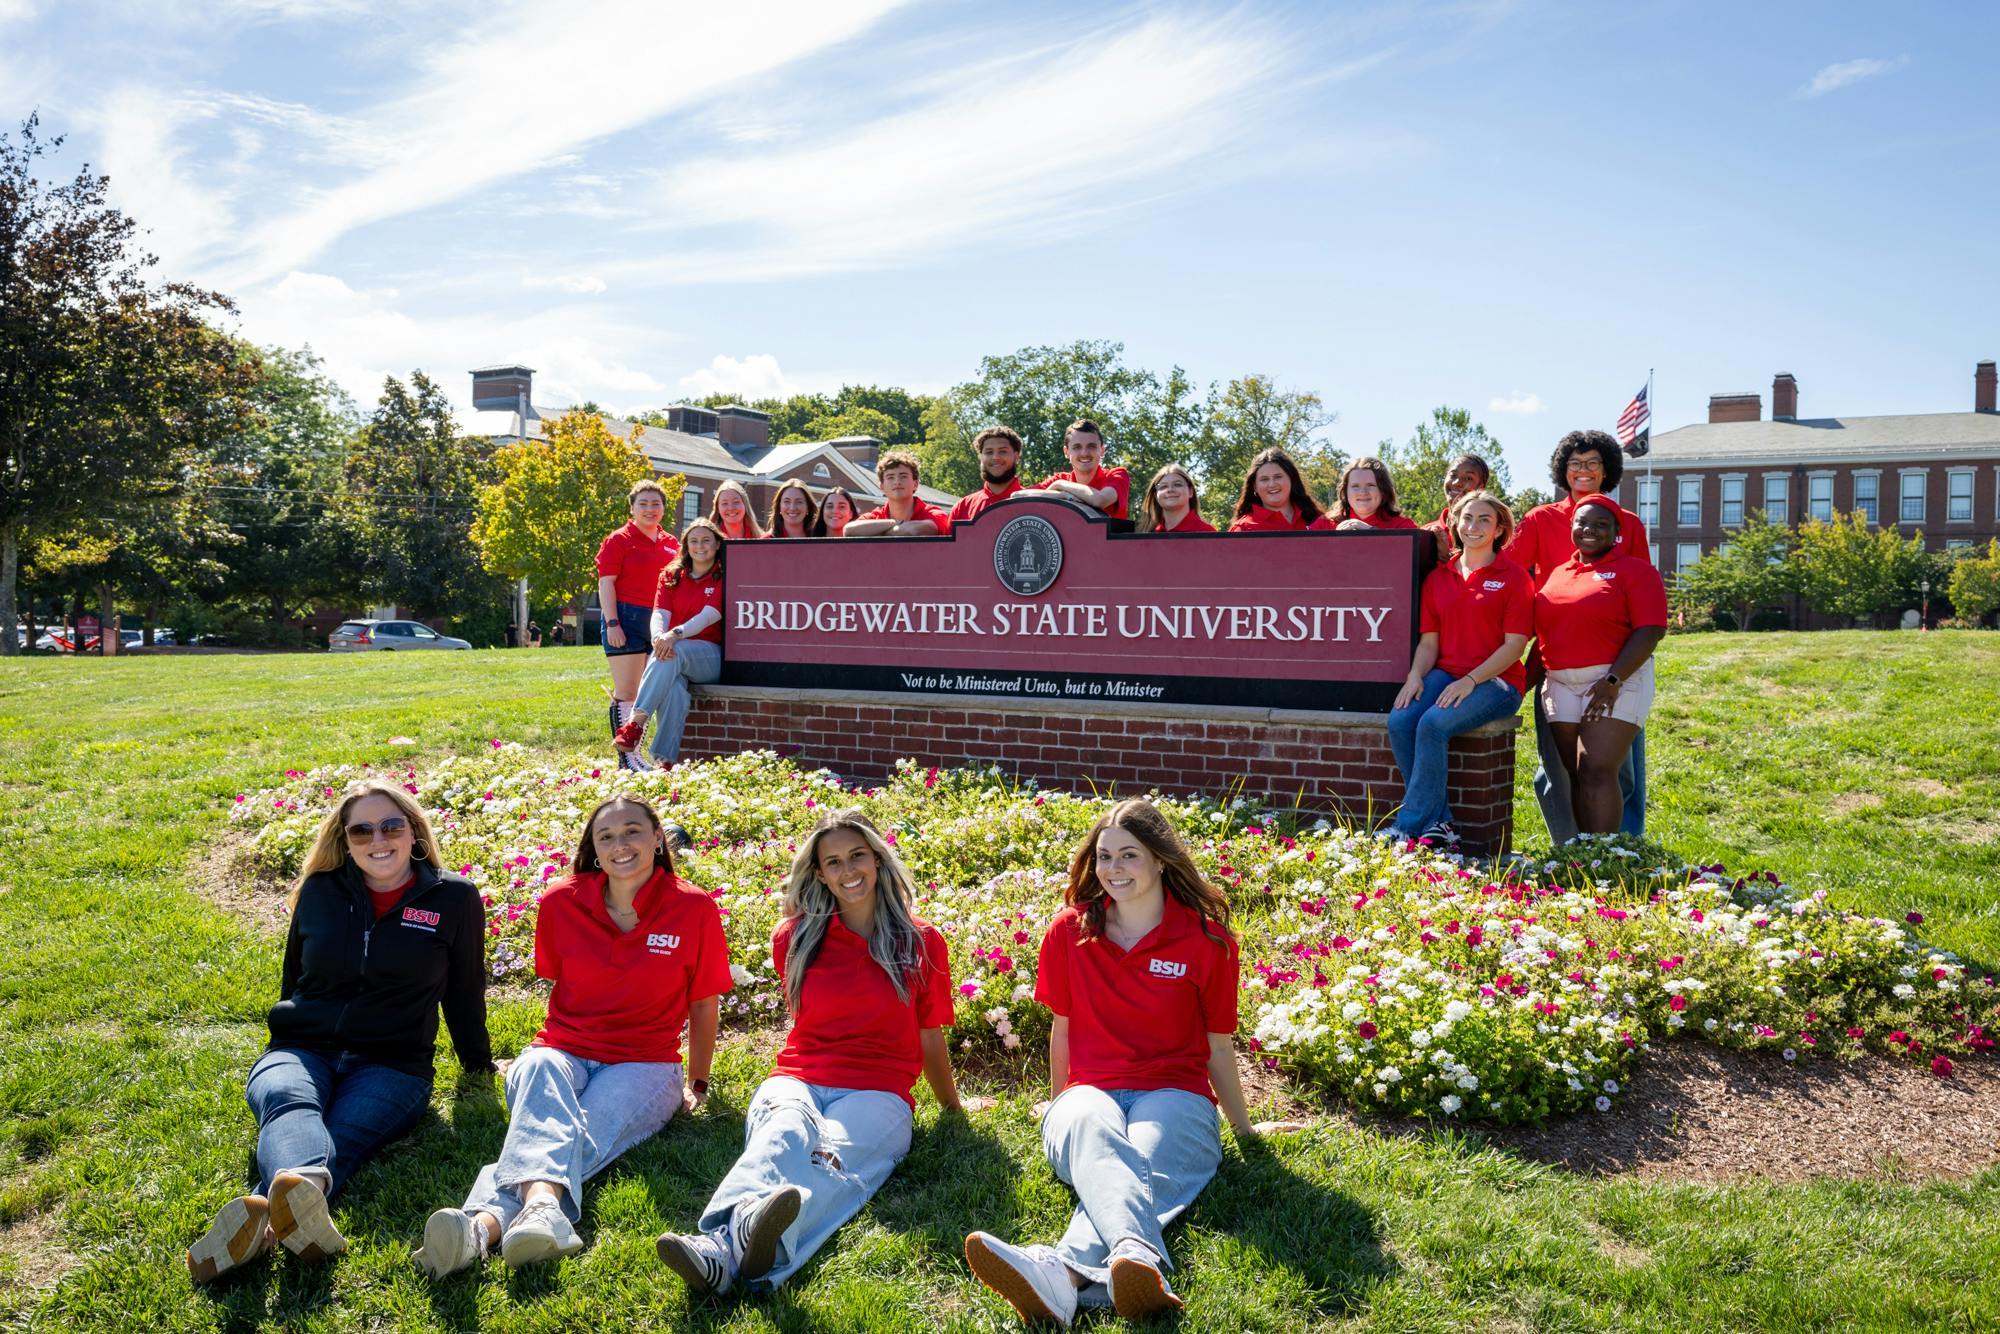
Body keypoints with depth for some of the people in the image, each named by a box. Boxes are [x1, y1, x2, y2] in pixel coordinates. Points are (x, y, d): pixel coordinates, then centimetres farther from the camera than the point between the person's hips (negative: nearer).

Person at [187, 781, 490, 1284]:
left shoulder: (454, 899, 5)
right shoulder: (319, 892, 11)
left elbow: (464, 992, 15)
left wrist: (477, 1061, 22)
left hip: (391, 1064, -1)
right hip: (301, 1051, 1)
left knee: (344, 1135, -35)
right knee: (288, 1100, -36)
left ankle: (267, 1212, -66)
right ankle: (303, 1187, -70)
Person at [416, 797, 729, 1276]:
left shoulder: (695, 909, -3)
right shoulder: (562, 903, 4)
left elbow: (704, 1004, 8)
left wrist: (697, 1083, 14)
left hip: (644, 1066, -1)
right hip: (564, 1051, 1)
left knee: (582, 1135, -35)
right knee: (540, 1074, -37)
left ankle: (486, 1224, -64)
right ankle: (541, 1205, -67)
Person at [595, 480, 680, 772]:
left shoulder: (671, 544, 15)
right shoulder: (619, 540, -2)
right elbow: (606, 584, -7)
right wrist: (612, 623, -16)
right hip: (627, 620, -6)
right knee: (626, 692, -6)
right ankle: (626, 757, -3)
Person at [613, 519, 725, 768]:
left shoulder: (724, 577, 3)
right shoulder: (671, 575, 15)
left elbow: (710, 615, -14)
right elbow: (660, 613, 1)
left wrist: (676, 635, -31)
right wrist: (659, 636, -24)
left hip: (710, 656, -2)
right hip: (671, 649, 2)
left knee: (674, 654, -37)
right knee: (673, 690, -34)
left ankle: (635, 723, -42)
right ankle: (664, 761, -41)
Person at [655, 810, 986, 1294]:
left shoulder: (921, 942, 8)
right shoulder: (795, 938, 12)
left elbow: (929, 1036, 18)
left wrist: (952, 1104, 26)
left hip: (877, 1092, -2)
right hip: (796, 1080, 2)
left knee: (833, 1154, -37)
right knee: (786, 1132, -36)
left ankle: (727, 1249, -68)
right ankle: (743, 1226, -70)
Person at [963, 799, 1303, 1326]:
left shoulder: (1207, 940, 2)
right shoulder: (1069, 931, 6)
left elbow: (1219, 1046, 12)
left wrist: (1244, 1126, 20)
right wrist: (1057, 1105, 27)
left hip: (1174, 1094, -1)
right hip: (1091, 1091, 1)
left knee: (1142, 1160, -38)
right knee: (1089, 1132, -39)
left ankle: (1065, 1273, -69)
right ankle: (1140, 1258, -70)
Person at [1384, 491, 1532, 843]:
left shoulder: (1514, 577, 2)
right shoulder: (1438, 578, 15)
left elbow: (1514, 645, -6)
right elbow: (1429, 641, 12)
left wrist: (1470, 681, -18)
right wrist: (1415, 676, -8)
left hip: (1496, 680, -4)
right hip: (1445, 673, 4)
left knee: (1434, 724, -32)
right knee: (1400, 720, -26)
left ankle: (1407, 827, -25)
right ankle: (1438, 821, -18)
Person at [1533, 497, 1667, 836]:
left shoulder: (1634, 570, -1)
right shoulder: (1557, 574, 16)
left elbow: (1650, 631, -10)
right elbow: (1544, 632, 20)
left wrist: (1613, 681, -18)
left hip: (1616, 683, -5)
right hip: (1561, 685, 6)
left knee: (1598, 772, -15)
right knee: (1575, 776, 4)